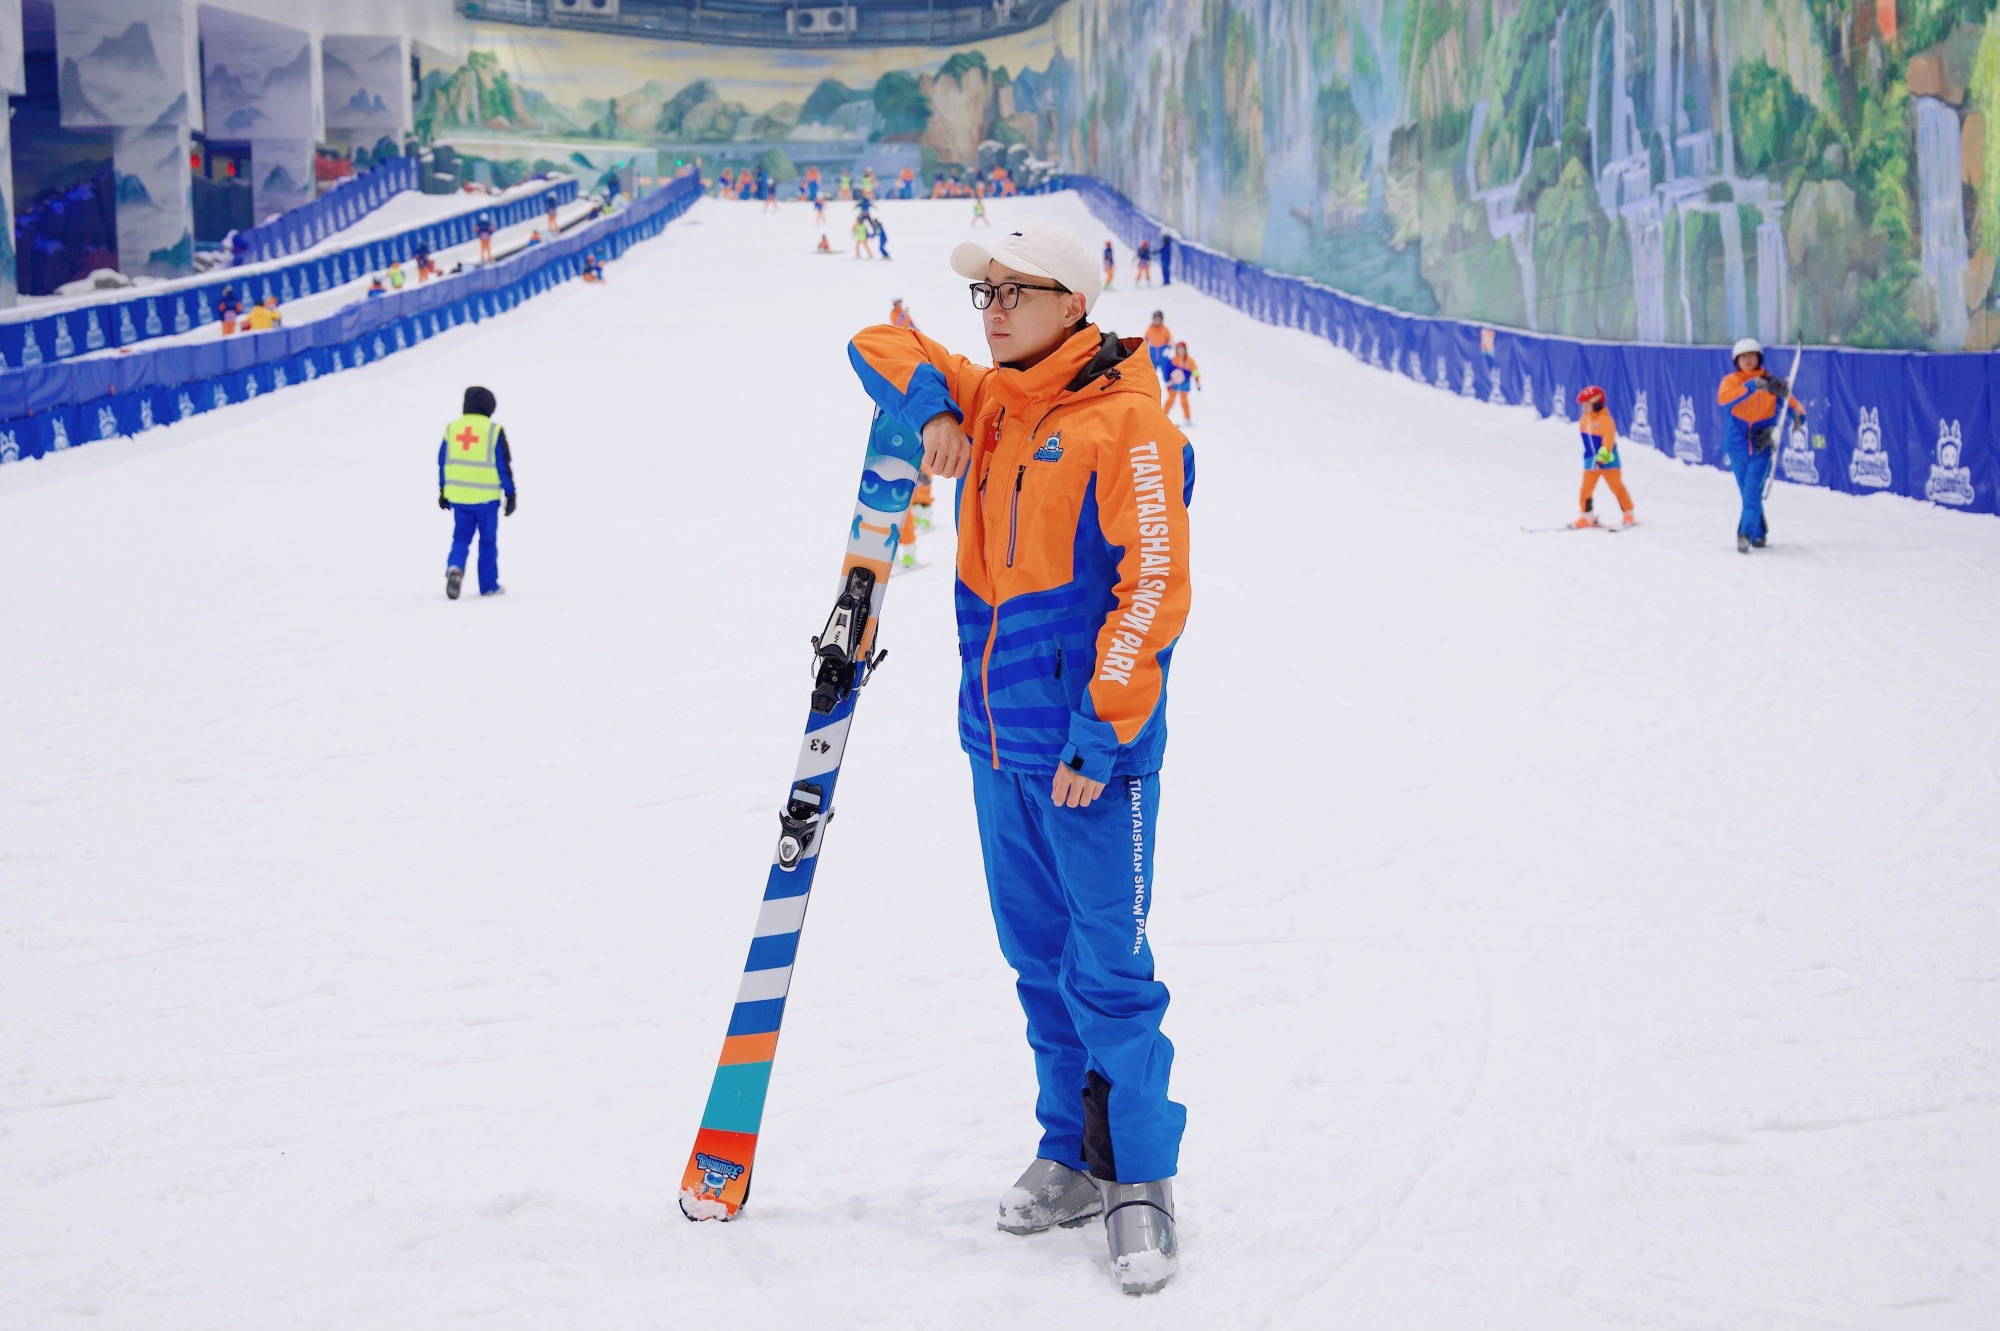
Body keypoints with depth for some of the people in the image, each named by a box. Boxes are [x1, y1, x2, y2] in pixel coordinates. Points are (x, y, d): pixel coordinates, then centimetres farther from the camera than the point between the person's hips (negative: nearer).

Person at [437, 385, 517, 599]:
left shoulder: (452, 428, 4)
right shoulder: (494, 431, -8)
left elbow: (443, 462, 10)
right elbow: (504, 465, -7)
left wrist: (442, 491, 19)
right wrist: (510, 494, 0)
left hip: (458, 496, 3)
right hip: (486, 497, -3)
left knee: (461, 538, 11)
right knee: (488, 541, 10)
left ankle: (454, 567, -17)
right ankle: (489, 585, 16)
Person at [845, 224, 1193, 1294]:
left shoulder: (1124, 419, -12)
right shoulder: (985, 405, 11)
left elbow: (1153, 587, -16)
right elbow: (879, 347, 24)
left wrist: (1102, 732, -19)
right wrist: (931, 405, 2)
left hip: (1091, 752, -7)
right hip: (998, 742, 8)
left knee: (1108, 971, -6)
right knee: (1039, 962, 14)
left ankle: (1141, 1183, 3)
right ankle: (1071, 1158, 25)